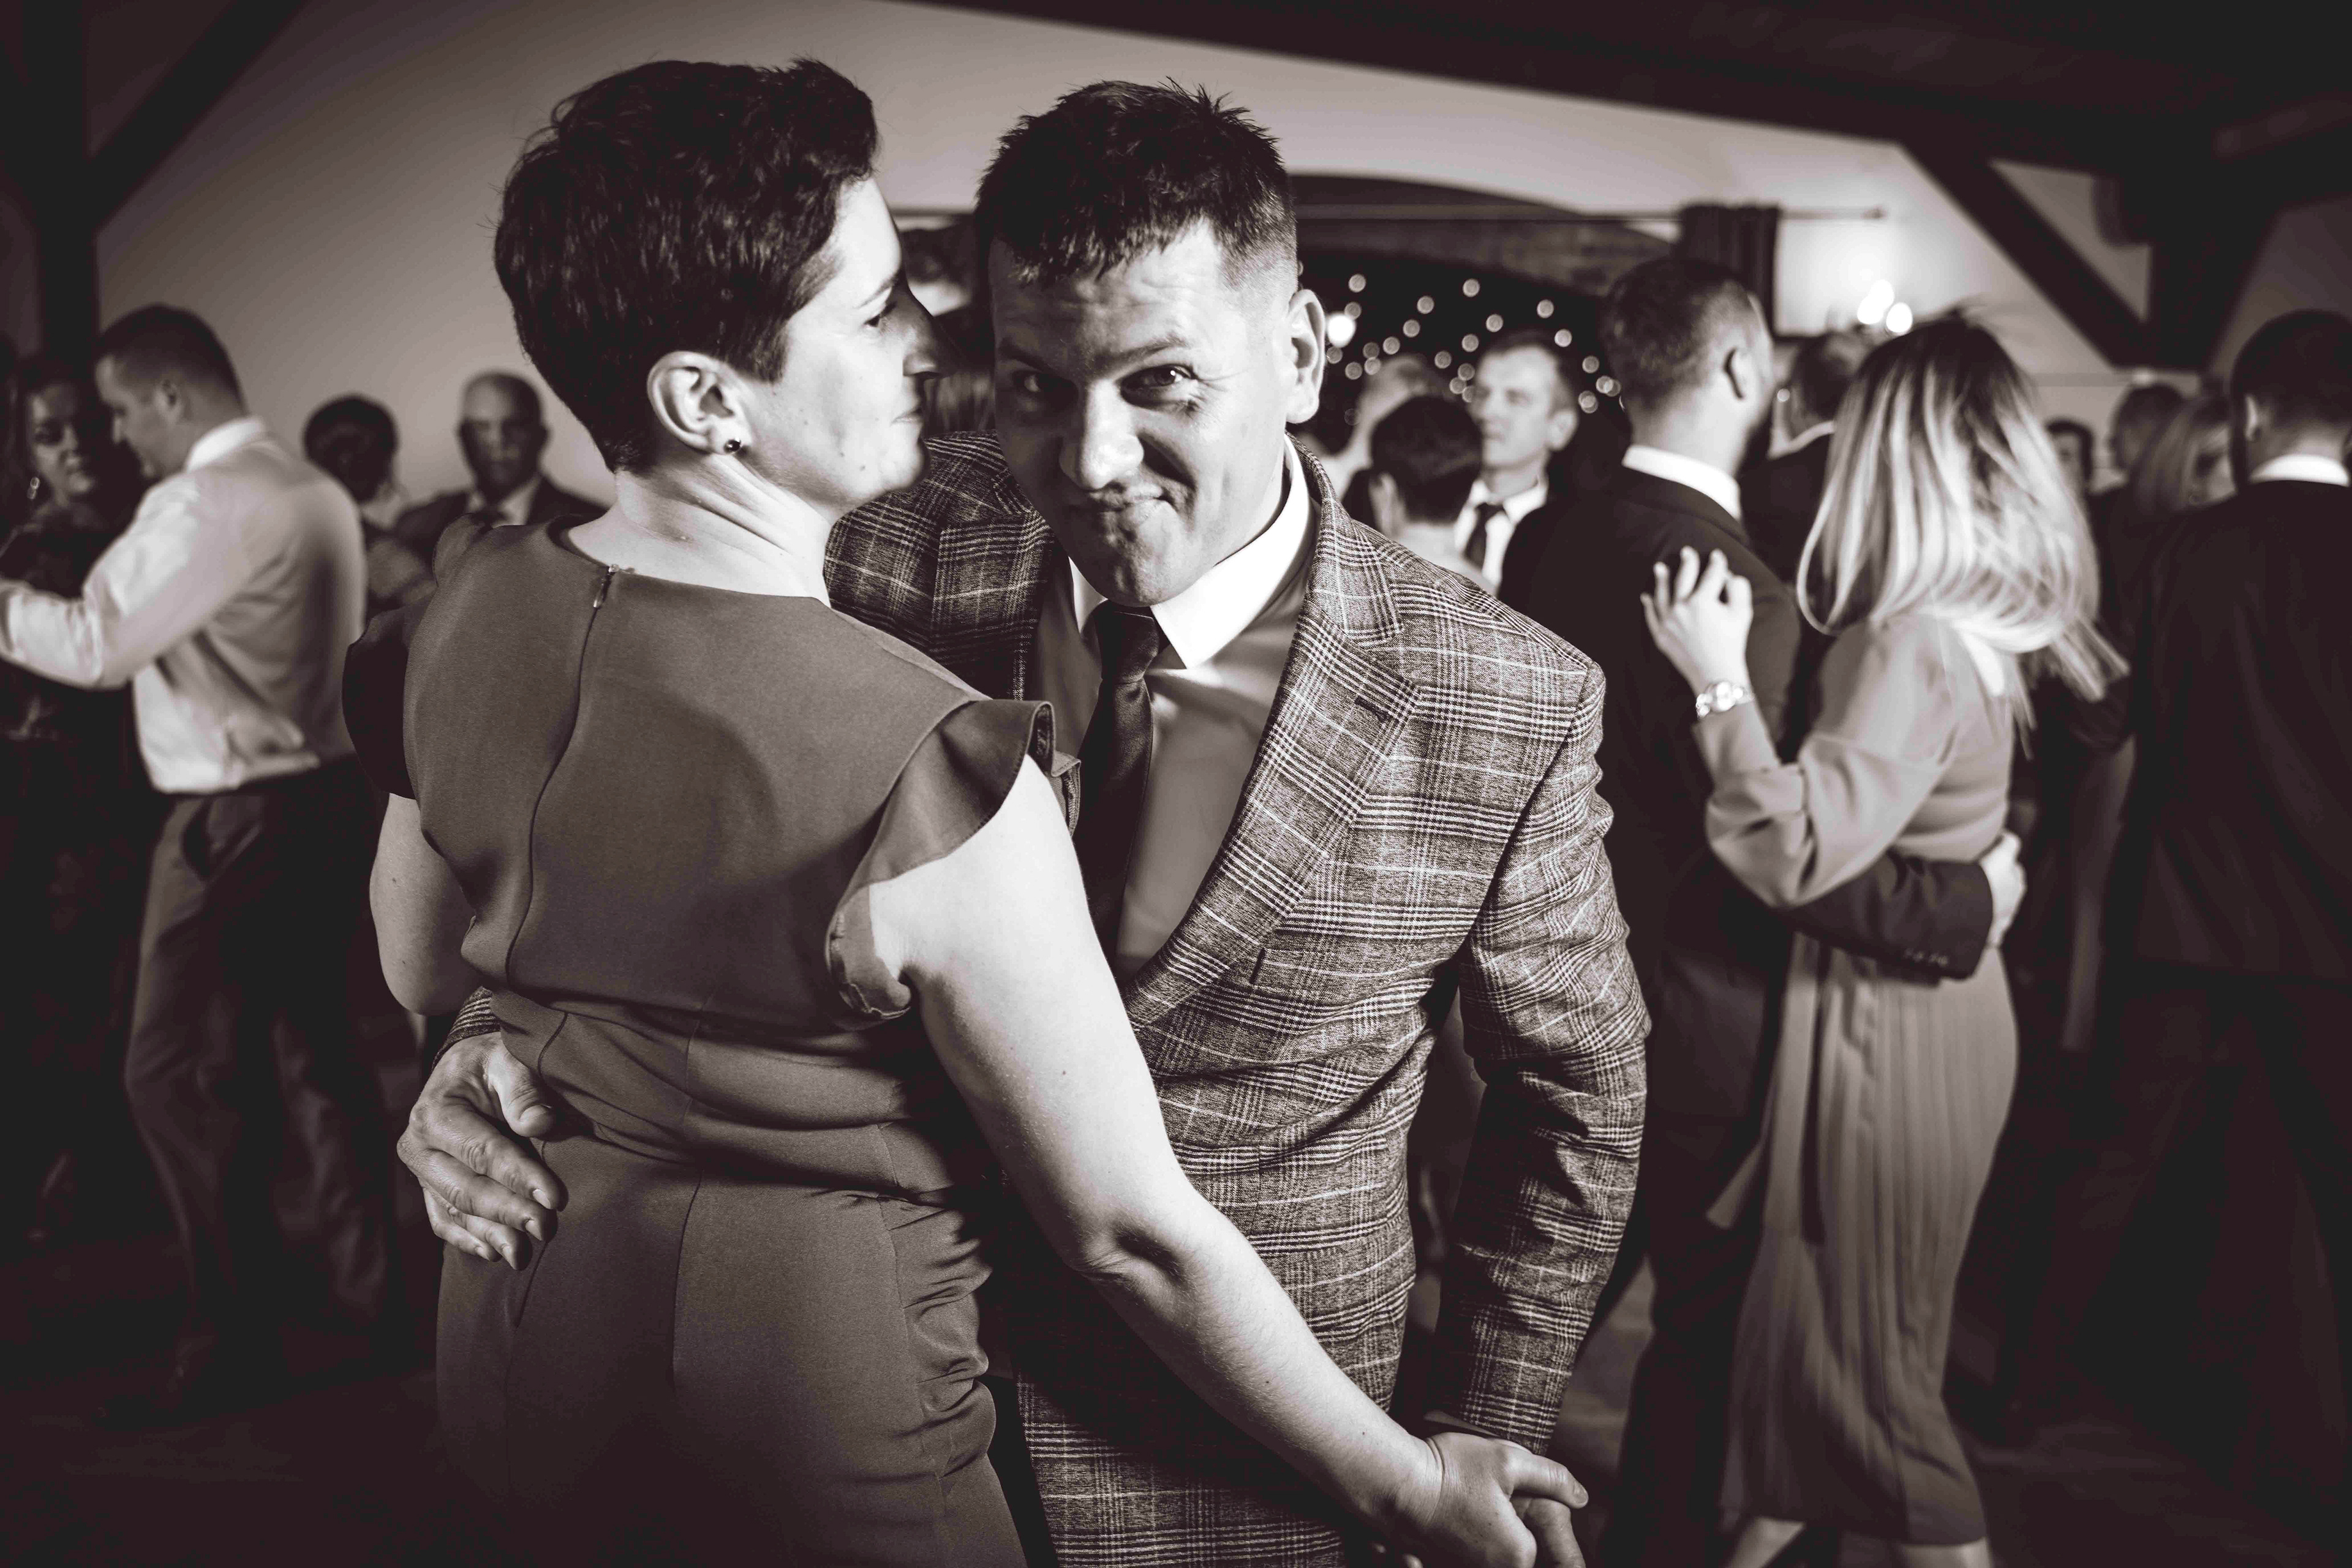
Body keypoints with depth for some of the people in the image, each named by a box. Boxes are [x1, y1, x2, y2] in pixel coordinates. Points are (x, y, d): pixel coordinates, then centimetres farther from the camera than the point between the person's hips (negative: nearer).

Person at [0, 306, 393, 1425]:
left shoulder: (202, 503, -16)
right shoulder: (317, 493, 11)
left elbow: (97, 645, -21)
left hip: (236, 819, -9)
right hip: (322, 796, 9)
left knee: (177, 1074, -1)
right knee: (313, 1052, 17)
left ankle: (234, 1341, 5)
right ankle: (366, 1292, 26)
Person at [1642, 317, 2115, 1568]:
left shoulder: (1917, 639, -23)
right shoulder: (1981, 622, 7)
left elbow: (1801, 853, -30)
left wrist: (1720, 680, -26)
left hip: (1887, 1028, -9)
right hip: (1918, 1002, 9)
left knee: (1862, 1359, 5)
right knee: (1802, 1315, 22)